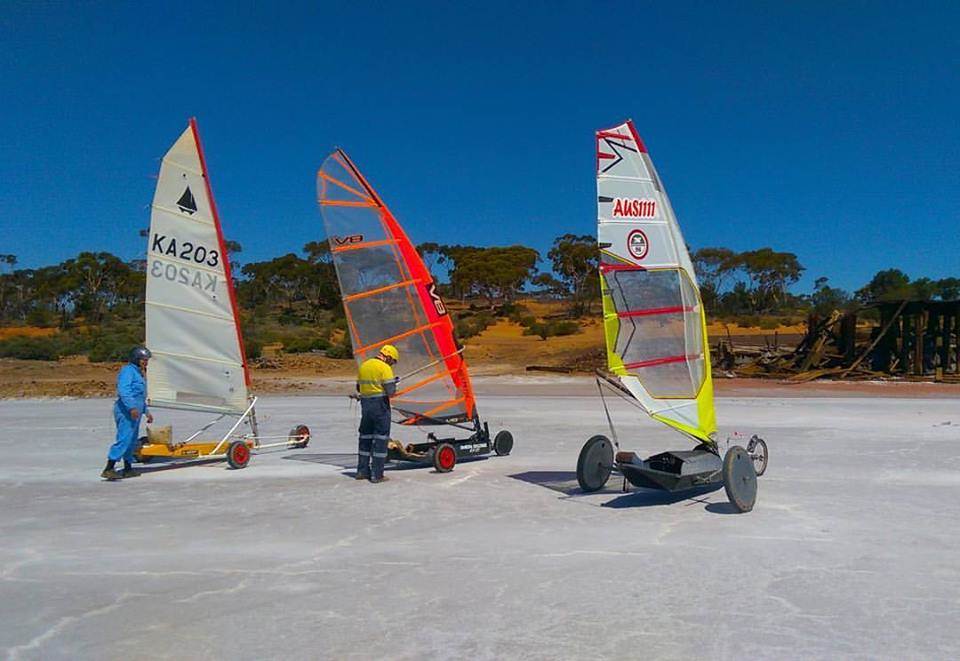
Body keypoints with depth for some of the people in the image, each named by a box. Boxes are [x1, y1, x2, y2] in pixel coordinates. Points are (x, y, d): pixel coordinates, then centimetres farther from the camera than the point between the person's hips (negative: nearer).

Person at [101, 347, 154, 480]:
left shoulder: (138, 373, 23)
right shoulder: (128, 370, -9)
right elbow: (123, 390, -23)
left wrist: (146, 411, 31)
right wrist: (132, 407, -31)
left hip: (135, 412, 11)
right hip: (126, 411, -11)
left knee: (132, 441, 15)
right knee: (124, 440, -15)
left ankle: (128, 468, 23)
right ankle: (108, 469, -15)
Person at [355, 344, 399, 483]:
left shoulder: (364, 365, 12)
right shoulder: (385, 368, -11)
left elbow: (359, 387, 18)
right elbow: (390, 392, -16)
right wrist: (393, 385, 4)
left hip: (365, 404, 7)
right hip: (380, 405, -7)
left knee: (365, 437, 16)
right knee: (381, 439, 0)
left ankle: (362, 471, 20)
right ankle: (377, 475, 1)